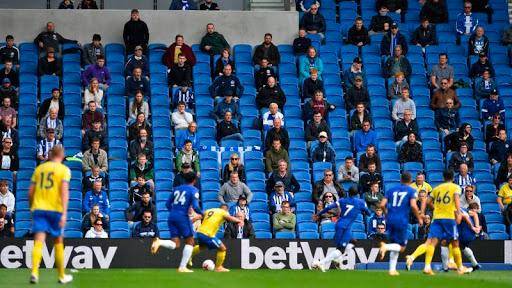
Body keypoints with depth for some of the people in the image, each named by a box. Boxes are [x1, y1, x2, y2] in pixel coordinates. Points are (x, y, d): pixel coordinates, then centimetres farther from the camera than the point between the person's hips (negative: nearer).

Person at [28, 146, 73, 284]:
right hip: (55, 209, -2)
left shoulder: (39, 168, 12)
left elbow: (30, 192, 12)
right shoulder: (64, 170, 1)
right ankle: (62, 276, 23)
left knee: (39, 241, -8)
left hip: (38, 208, 2)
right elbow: (64, 191, -12)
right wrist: (64, 213, -17)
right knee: (58, 242, 12)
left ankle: (34, 272, -29)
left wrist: (32, 208, 26)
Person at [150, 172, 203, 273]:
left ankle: (159, 242, -25)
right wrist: (202, 213, 6)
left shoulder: (177, 189, 16)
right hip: (182, 217, -5)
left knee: (175, 244, 6)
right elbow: (195, 207, -12)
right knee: (190, 242, 9)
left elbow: (168, 204, 17)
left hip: (171, 217, 5)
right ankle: (182, 267, 2)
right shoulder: (194, 190, -1)